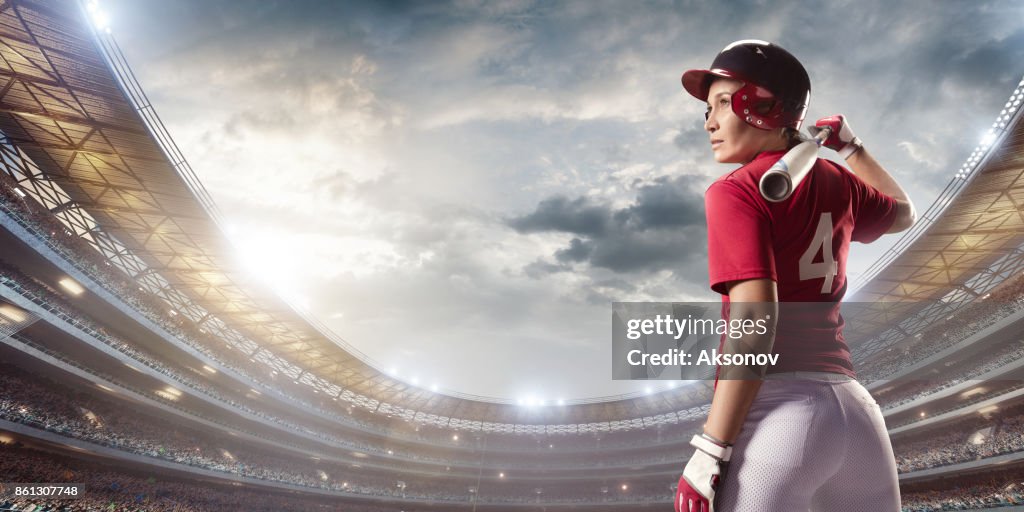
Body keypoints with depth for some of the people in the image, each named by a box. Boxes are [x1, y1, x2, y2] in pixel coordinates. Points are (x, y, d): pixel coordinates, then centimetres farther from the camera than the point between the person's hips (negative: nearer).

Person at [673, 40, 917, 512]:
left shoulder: (735, 191, -6)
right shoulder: (840, 184, 13)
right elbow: (903, 213, 36)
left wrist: (709, 454, -18)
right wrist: (851, 146, 41)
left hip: (777, 410, -7)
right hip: (856, 412, 8)